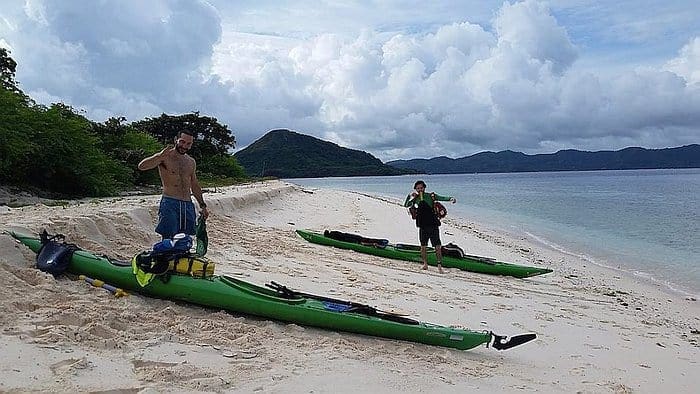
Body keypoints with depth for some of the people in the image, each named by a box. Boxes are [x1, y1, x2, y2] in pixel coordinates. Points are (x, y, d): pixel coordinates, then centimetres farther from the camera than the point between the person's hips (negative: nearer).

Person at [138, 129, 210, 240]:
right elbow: (141, 166, -17)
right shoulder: (165, 157, -2)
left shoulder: (191, 162, 17)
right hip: (170, 203, -5)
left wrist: (202, 205, 22)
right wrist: (160, 155, -30)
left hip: (188, 205, 6)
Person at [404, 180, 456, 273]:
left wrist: (450, 198, -28)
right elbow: (406, 205, 10)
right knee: (423, 246, 10)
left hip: (433, 225, -3)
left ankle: (439, 265, -1)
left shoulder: (431, 196, 1)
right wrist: (410, 196, -4)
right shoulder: (415, 199, 10)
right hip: (423, 226, 3)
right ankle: (425, 264, 23)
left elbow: (442, 198, -9)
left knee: (437, 246, -6)